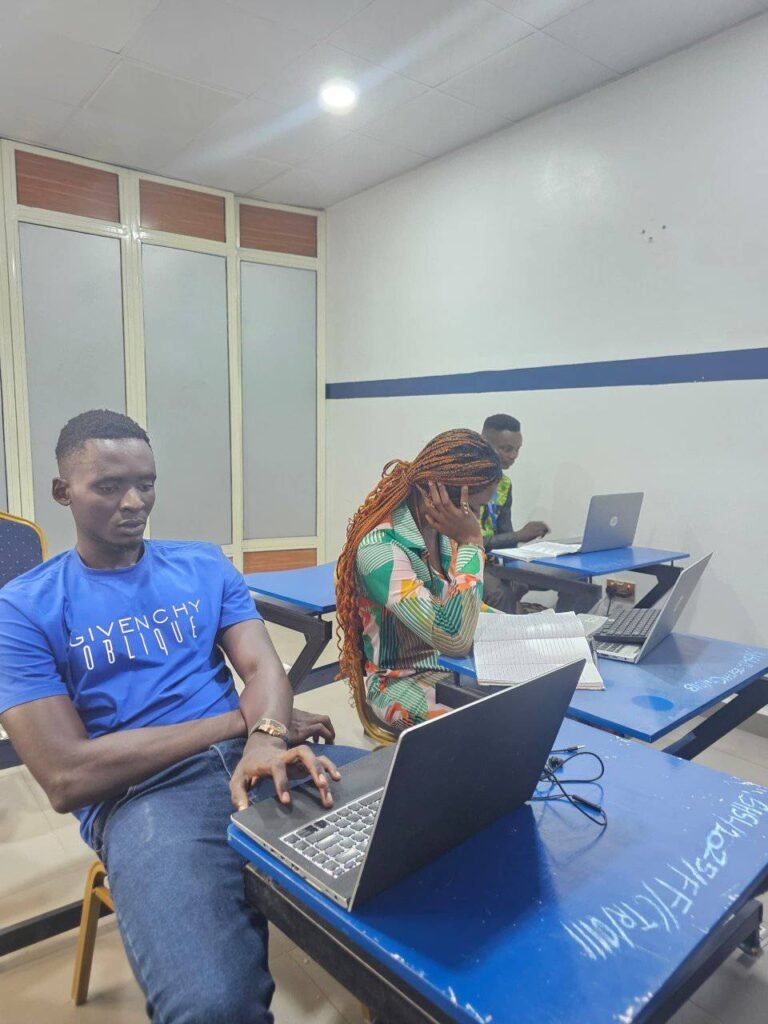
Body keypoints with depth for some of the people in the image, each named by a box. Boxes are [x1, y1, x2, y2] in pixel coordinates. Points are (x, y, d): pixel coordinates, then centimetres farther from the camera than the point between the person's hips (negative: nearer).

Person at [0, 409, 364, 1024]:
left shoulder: (205, 565, 15)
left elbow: (263, 665, 4)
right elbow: (67, 777, -7)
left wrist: (266, 738, -22)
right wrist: (245, 719, -9)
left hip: (255, 759, 4)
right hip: (140, 793, -3)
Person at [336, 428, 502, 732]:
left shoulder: (439, 527, -4)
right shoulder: (380, 548, -26)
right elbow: (453, 638, -32)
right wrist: (471, 542, -26)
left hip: (452, 666, 7)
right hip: (401, 681, -7)